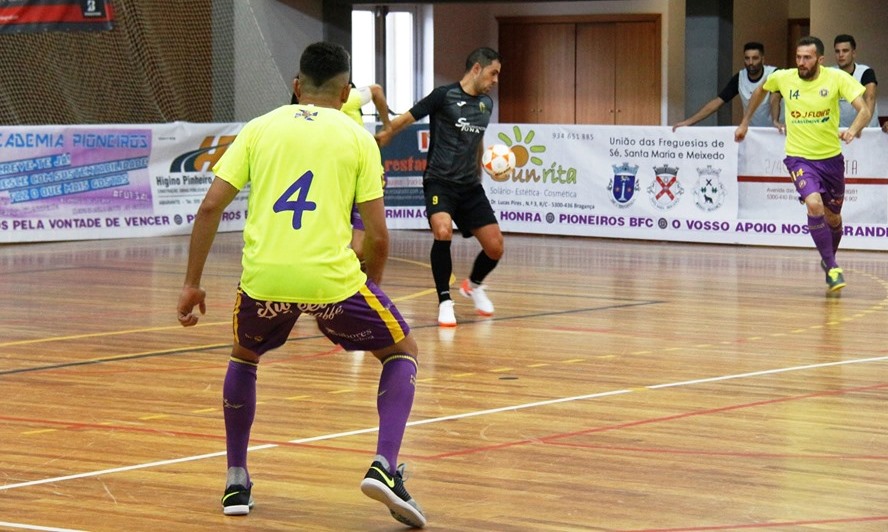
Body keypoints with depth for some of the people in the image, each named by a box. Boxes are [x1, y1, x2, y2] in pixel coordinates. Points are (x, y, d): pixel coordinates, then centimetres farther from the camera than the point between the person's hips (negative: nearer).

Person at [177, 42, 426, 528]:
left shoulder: (259, 128, 14)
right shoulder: (358, 138, 9)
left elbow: (210, 207, 5)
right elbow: (377, 235, 4)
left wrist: (192, 283, 11)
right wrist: (368, 290, 21)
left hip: (264, 278, 2)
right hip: (332, 277, -2)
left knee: (244, 358, 32)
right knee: (402, 352, 20)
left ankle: (236, 483, 28)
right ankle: (384, 467, 0)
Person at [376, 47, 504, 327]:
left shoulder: (486, 103, 11)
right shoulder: (444, 95, -9)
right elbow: (403, 120, -6)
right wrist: (382, 135, -8)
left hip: (471, 186, 6)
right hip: (440, 181, -6)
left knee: (494, 247, 1)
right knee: (443, 232, -31)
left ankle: (473, 285, 35)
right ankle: (445, 302, -14)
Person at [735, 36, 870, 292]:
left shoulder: (837, 78, -13)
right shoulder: (782, 78, -8)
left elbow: (864, 109, -20)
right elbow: (761, 91, 15)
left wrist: (853, 130, -40)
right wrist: (745, 122, 18)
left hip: (831, 157, 1)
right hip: (799, 157, -1)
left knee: (833, 218, 16)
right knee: (814, 204, -27)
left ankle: (829, 259, 47)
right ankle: (832, 268, -17)